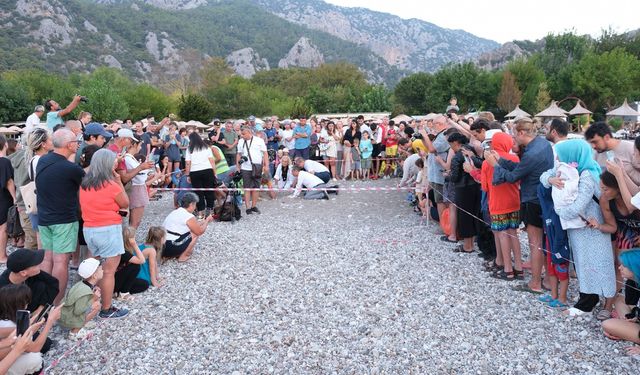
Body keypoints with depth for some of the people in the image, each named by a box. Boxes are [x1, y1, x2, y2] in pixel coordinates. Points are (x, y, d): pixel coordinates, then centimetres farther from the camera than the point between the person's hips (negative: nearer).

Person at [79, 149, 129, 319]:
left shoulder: (84, 184, 6)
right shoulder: (111, 185, -14)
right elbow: (125, 204, -1)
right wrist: (119, 182, 1)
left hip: (88, 229, 7)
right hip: (109, 230, -7)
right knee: (109, 271, 0)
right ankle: (107, 309, 6)